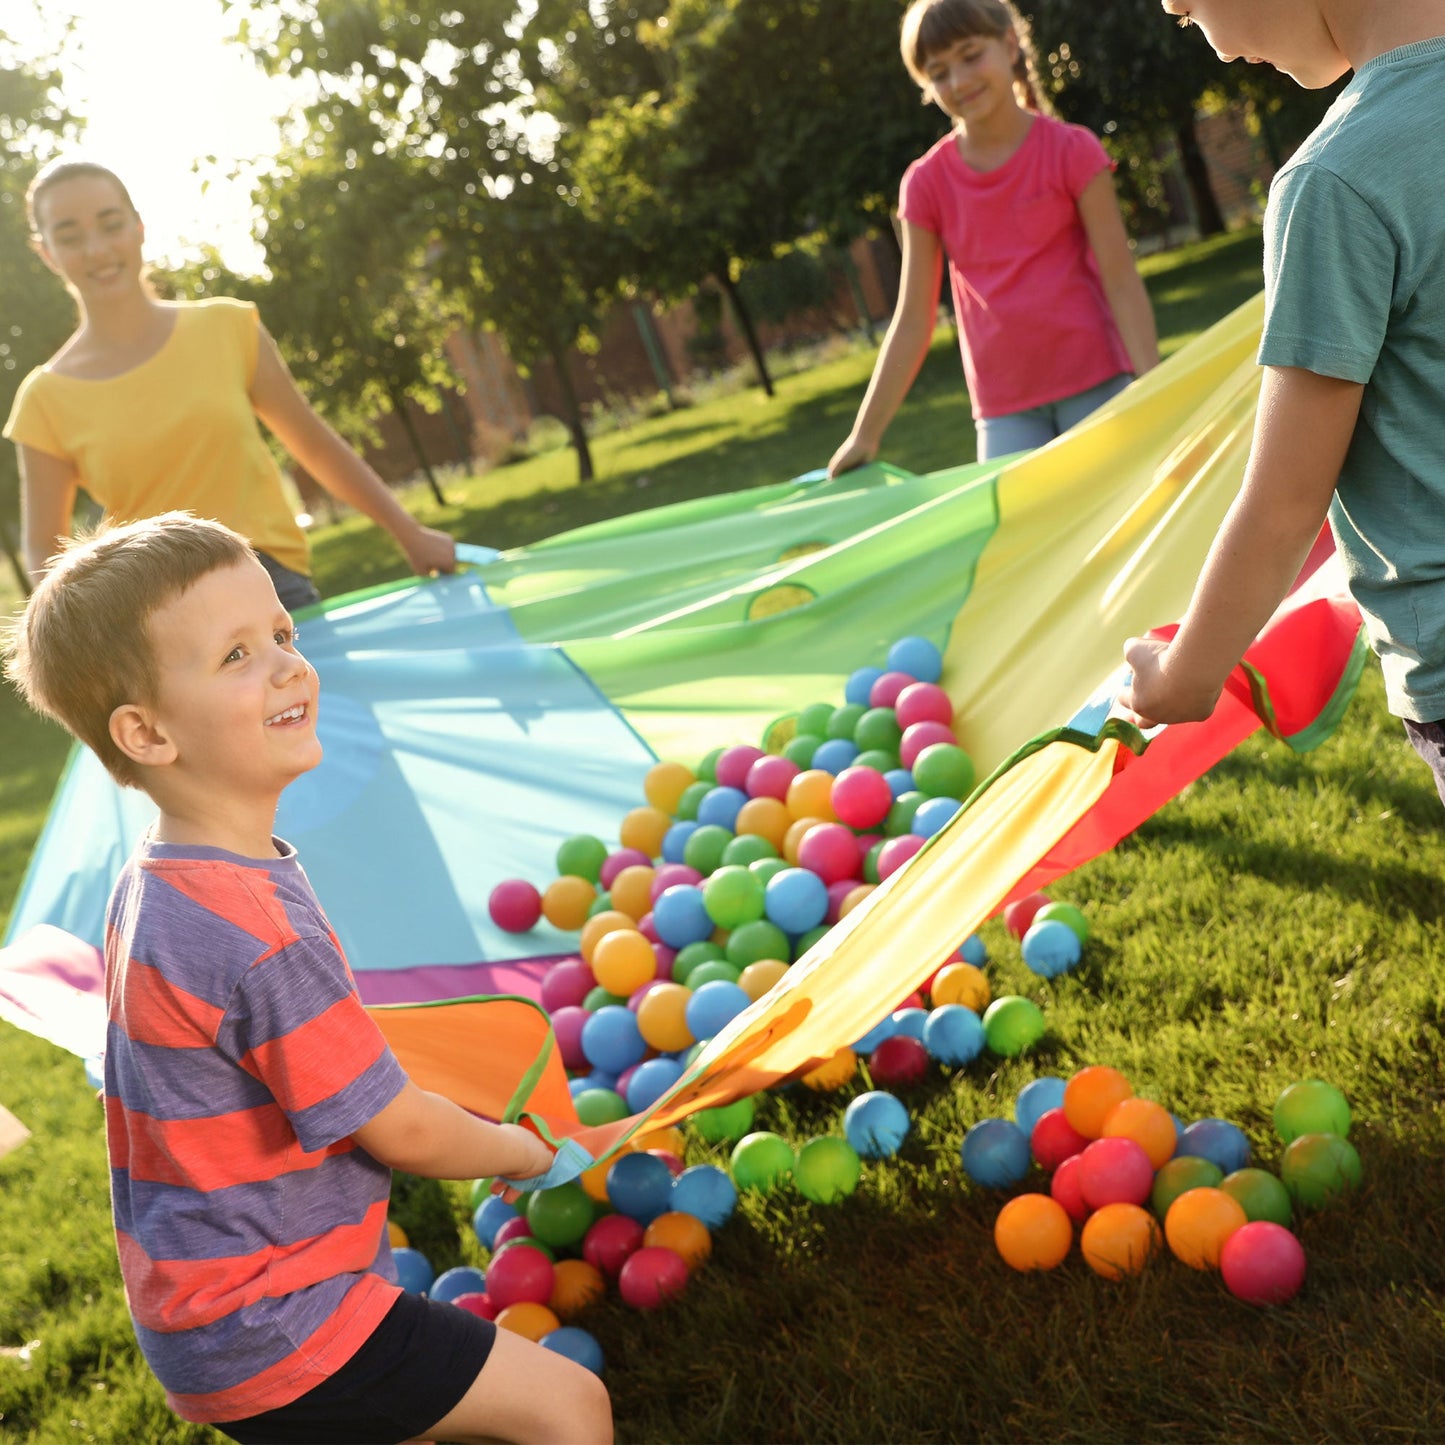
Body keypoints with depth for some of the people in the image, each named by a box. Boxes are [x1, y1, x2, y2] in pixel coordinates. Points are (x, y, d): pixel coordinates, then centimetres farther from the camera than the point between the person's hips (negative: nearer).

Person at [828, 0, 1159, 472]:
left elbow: (1121, 282, -6)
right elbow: (913, 319, 4)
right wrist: (865, 435, 0)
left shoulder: (1071, 150, -3)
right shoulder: (926, 183, 3)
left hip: (1095, 385, -2)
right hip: (1005, 410, 2)